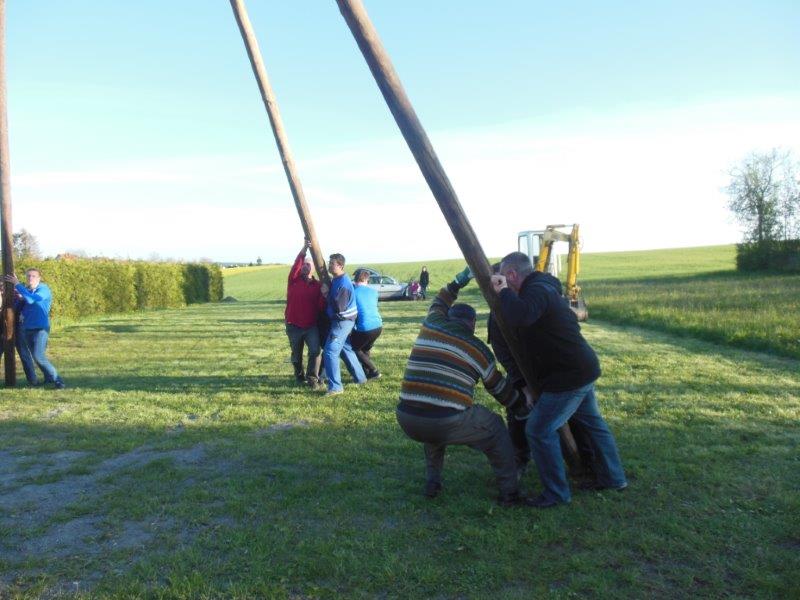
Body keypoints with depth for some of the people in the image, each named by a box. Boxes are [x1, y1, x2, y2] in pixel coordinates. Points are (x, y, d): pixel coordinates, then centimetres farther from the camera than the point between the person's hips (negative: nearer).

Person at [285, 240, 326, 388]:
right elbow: (295, 266, -23)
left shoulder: (317, 285, 2)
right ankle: (299, 376, 34)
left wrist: (324, 295, -21)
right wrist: (302, 252, -36)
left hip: (311, 325, 0)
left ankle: (312, 378, -4)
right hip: (294, 325, 0)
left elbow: (320, 307, -3)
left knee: (315, 351, -15)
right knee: (296, 354, 13)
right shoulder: (294, 280, -1)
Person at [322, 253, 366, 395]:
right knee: (345, 348, 22)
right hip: (341, 320, 10)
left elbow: (338, 307, -27)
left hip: (343, 321, -10)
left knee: (330, 351, -13)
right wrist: (328, 294, 0)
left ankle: (335, 386, -10)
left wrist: (327, 294, -16)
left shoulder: (343, 284, -22)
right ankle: (360, 377, 35)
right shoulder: (337, 280, 9)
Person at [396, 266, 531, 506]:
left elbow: (438, 304, 40)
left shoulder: (431, 325, 15)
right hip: (446, 423, -4)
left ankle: (432, 482, 31)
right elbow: (500, 388, 20)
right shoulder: (478, 349, 8)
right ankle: (509, 493, 21)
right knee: (495, 429, 22)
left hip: (406, 419, 4)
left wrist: (459, 281, 44)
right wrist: (523, 407, 36)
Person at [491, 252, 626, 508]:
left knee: (539, 430, -4)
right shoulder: (545, 287, 10)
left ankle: (557, 493, 7)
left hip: (569, 376, -11)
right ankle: (613, 477, 40)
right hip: (584, 369, 11)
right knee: (592, 422, 25)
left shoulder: (538, 290, -22)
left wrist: (503, 291, -27)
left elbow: (519, 316, -42)